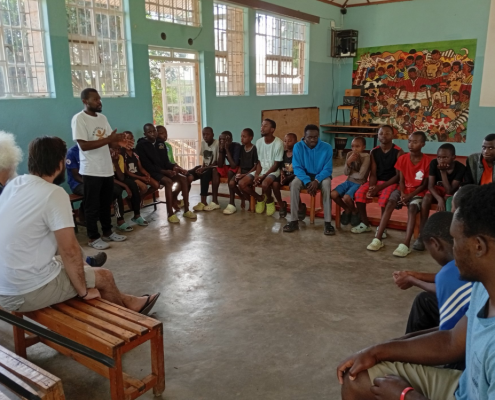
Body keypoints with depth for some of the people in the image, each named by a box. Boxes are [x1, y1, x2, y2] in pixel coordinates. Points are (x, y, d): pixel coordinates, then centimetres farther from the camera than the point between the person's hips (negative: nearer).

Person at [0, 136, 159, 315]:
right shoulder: (54, 194, -20)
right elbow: (70, 250, -20)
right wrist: (84, 291, -8)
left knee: (74, 263, 26)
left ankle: (124, 301, 41)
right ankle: (126, 307, 39)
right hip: (28, 292, -8)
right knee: (104, 276, 10)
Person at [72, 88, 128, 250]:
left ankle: (107, 232, 28)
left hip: (107, 169, 7)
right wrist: (108, 139, -23)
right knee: (92, 206, 3)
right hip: (91, 171, -7)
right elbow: (84, 145, -20)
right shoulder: (79, 118, -12)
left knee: (106, 203, 16)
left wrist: (118, 140, -7)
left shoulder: (102, 117, 11)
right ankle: (93, 238, 13)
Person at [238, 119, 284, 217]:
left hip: (273, 171, -6)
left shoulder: (278, 143, -13)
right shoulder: (259, 142, 4)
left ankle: (270, 201, -3)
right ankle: (260, 198, 11)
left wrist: (263, 176, -20)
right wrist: (256, 175, -12)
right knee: (242, 184, -15)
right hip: (261, 170, 6)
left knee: (265, 184, -38)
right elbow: (259, 162, 6)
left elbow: (276, 165, -12)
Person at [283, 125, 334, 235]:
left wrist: (317, 181, -30)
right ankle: (294, 221, -26)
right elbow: (297, 167, -12)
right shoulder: (298, 147, -9)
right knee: (294, 183, -32)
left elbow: (327, 169, -12)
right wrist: (307, 182, -27)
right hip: (304, 175, 1)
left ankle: (328, 223, -34)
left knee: (327, 184, -36)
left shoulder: (327, 147, -10)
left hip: (321, 176, -1)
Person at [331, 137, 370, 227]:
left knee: (346, 197, -30)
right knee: (333, 194, -15)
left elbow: (361, 175, -21)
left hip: (359, 183, -6)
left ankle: (355, 211, 6)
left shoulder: (366, 157, -16)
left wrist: (351, 172, -4)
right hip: (349, 181, 6)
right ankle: (347, 210, 13)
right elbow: (346, 173, -4)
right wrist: (348, 162, -22)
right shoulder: (350, 154, 1)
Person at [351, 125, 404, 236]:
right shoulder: (374, 152, 4)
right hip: (376, 181, 4)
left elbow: (398, 175, -11)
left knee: (385, 198, -34)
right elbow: (373, 173, 1)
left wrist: (379, 187, -20)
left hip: (391, 182, -4)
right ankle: (365, 224, -5)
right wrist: (372, 187, -21)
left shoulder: (398, 152, -7)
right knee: (359, 193, -21)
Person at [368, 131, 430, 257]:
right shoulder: (402, 158, 1)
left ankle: (406, 244, -40)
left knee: (412, 208, -34)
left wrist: (409, 196, -18)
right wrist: (402, 194, -17)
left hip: (417, 192, -3)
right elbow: (401, 180, 2)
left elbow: (424, 185, -7)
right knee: (390, 203, -26)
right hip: (404, 190, 3)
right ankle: (378, 239, -29)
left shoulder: (427, 161, -10)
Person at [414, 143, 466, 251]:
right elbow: (430, 186, -20)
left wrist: (443, 171, -34)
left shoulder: (460, 168, -23)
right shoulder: (434, 163, -17)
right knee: (427, 197, -32)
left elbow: (449, 191, -27)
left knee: (450, 200, -37)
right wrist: (439, 199, -38)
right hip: (437, 190, 2)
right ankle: (421, 236, -32)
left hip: (452, 193, -1)